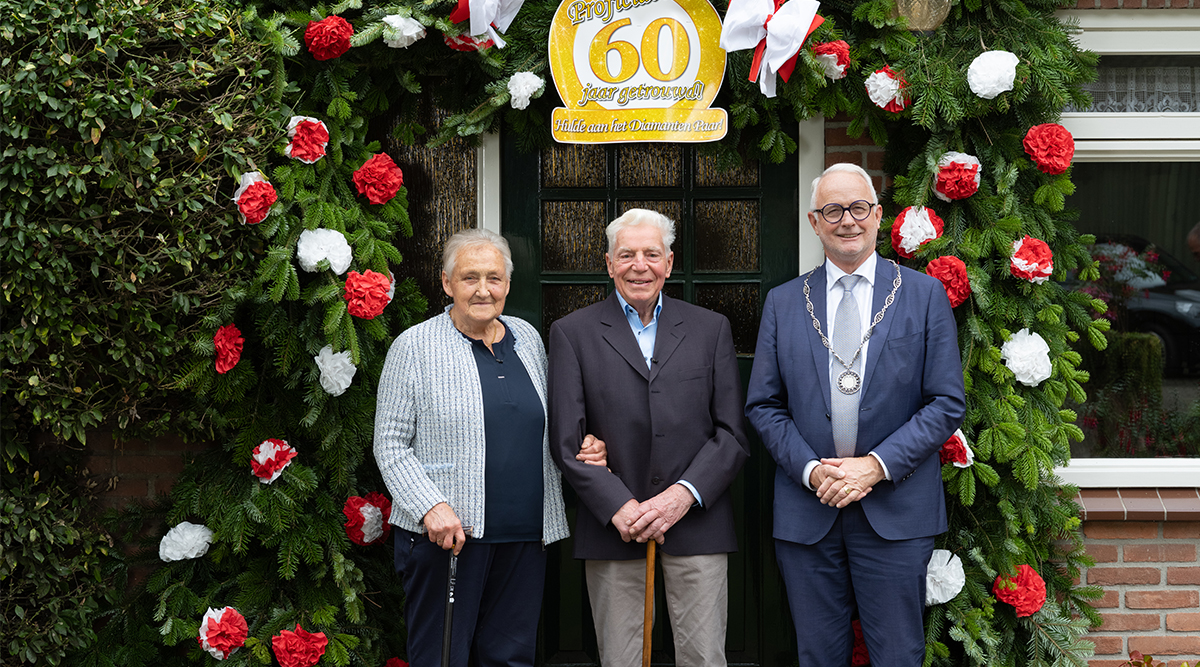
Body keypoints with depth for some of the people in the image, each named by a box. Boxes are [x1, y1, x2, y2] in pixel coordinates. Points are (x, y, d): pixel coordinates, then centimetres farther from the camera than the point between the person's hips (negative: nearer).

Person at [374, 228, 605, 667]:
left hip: (524, 533, 5)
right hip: (445, 533, -4)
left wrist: (580, 450, 3)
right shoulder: (414, 347, -3)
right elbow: (390, 445, -5)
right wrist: (431, 507, -18)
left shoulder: (528, 339, 12)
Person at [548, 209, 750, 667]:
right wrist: (618, 507, -12)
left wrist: (684, 495, -10)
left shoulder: (711, 329, 10)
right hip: (612, 526, -1)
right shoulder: (572, 333, 5)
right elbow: (565, 440, -1)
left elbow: (732, 433, 5)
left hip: (696, 523, 1)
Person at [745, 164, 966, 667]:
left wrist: (876, 465, -13)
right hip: (806, 512, 2)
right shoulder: (782, 303, 8)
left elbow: (948, 403, -2)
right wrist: (810, 470, -9)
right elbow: (763, 405, 7)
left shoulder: (925, 295, 2)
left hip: (896, 512, -1)